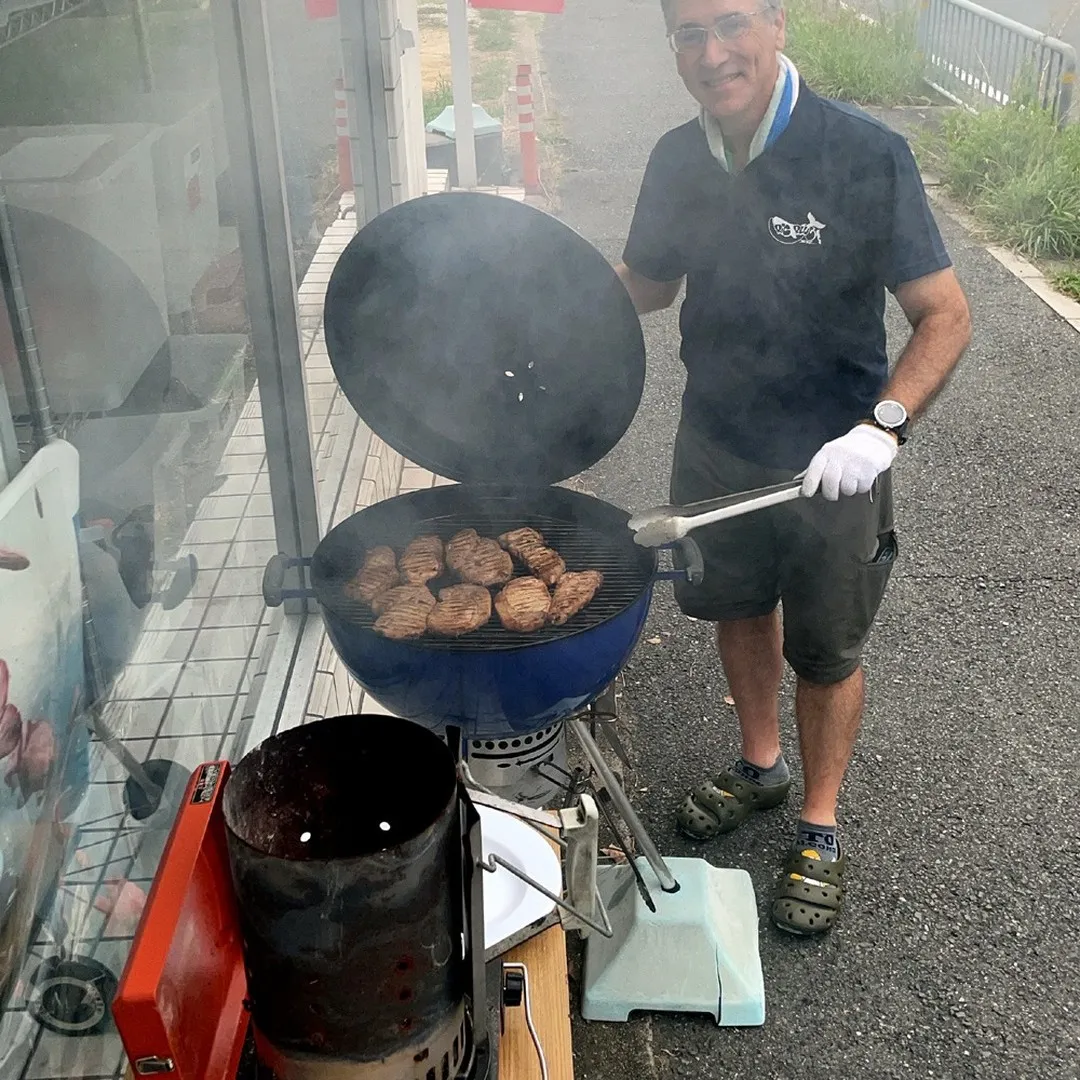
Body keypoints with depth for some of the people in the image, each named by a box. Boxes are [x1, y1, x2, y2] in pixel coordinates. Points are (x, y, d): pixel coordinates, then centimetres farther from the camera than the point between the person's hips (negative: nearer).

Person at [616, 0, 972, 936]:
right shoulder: (679, 161, -5)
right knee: (739, 608, 23)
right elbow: (647, 284, 11)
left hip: (831, 463, -5)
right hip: (716, 444, 5)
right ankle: (761, 765, 50)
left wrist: (882, 428, -34)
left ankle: (820, 830, 36)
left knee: (826, 653, 12)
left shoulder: (866, 156, -21)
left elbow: (946, 315, -19)